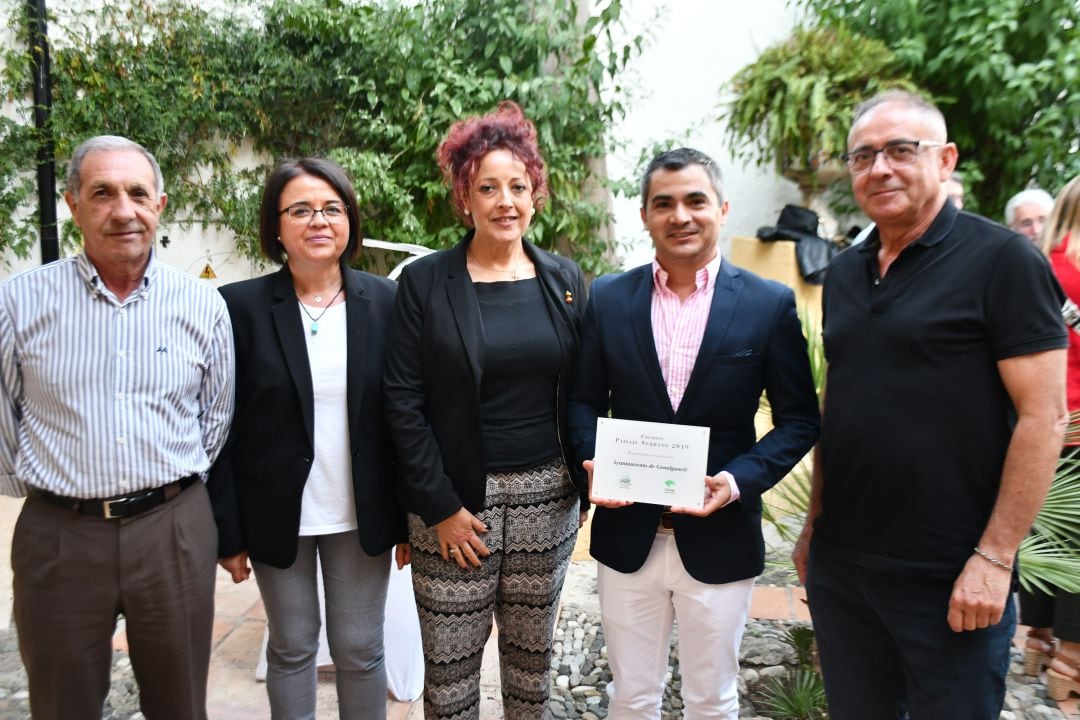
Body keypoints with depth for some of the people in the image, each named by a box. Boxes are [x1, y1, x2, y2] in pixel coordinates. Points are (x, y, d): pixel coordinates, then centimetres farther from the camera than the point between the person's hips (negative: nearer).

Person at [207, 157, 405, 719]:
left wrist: (408, 520, 0)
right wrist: (228, 533, -4)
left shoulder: (384, 300, -3)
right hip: (278, 515, 0)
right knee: (291, 648, 16)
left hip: (362, 515, 1)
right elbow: (222, 428, -4)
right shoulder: (242, 305, -7)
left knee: (360, 650, 13)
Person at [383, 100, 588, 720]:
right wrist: (439, 506, -10)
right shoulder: (425, 282, -5)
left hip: (548, 494, 3)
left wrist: (584, 484, 3)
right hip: (457, 499, -2)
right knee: (451, 666, 9)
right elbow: (403, 402, -7)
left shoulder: (564, 279, 5)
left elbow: (581, 390, 9)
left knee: (533, 654, 17)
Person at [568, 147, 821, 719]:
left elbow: (799, 418, -2)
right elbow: (585, 401, 6)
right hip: (626, 535, 1)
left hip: (719, 539, -1)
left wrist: (741, 479, -17)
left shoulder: (770, 304, -5)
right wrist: (594, 463, -13)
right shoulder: (607, 299, 0)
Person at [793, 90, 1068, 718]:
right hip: (839, 565, 6)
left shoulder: (1002, 260, -10)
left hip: (948, 580, -5)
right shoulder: (844, 273, 8)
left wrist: (994, 558, -16)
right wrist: (815, 521, 12)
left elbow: (1044, 416, -13)